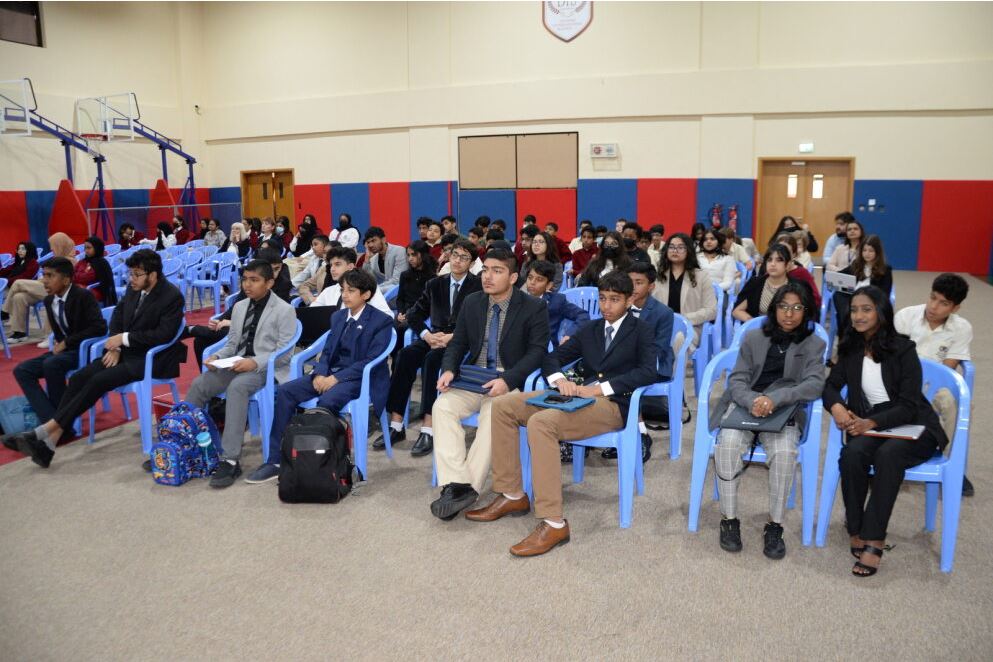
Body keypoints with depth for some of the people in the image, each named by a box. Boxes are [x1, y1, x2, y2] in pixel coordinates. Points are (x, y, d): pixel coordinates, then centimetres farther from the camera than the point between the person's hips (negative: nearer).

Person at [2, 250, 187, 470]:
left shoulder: (172, 296, -17)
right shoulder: (134, 288, 5)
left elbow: (165, 334, -23)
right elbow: (118, 312, 16)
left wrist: (125, 338, -20)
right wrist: (116, 346, 0)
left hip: (150, 358, -8)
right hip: (126, 351, 8)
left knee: (99, 381, -24)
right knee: (79, 377, -12)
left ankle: (47, 429, -18)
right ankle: (50, 439, -17)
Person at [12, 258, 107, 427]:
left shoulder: (84, 295, -14)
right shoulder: (49, 300, 7)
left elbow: (100, 327, -23)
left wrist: (67, 342, -20)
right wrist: (59, 344, -2)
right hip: (63, 349, 8)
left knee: (51, 364, -33)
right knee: (21, 370, -8)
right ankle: (50, 419, -19)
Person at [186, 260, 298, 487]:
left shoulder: (285, 310, -4)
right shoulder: (239, 307, 16)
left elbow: (284, 354, -10)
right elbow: (232, 343, 19)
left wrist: (254, 362, -24)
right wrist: (216, 357, -2)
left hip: (268, 368, -6)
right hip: (238, 364, 7)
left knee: (236, 387, -35)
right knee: (199, 384, -16)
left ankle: (230, 460, -33)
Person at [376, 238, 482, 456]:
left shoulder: (478, 286, 4)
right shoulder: (435, 284, 18)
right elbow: (413, 314, 15)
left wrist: (452, 337, -19)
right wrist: (427, 335, -5)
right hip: (435, 338, 4)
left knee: (432, 358, -35)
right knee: (406, 354, -26)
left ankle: (428, 429, -37)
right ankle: (396, 425, -25)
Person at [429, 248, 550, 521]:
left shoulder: (533, 307, -4)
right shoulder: (472, 302, 10)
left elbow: (537, 351, -10)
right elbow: (458, 343, 13)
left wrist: (507, 380, -25)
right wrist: (449, 370, -9)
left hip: (509, 382, -4)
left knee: (493, 416, -34)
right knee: (442, 406, -23)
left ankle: (467, 487, -24)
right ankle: (456, 485, -27)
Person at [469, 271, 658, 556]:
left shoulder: (642, 331, 7)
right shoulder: (590, 330, 24)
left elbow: (648, 372, -11)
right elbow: (552, 358, 21)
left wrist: (601, 387, -19)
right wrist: (560, 380, -3)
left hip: (613, 404, -7)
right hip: (580, 396, 7)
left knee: (540, 422, -34)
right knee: (502, 405, -8)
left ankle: (553, 523, -33)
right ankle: (512, 495, -4)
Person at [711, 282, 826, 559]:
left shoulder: (814, 345, 8)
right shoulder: (753, 337, 11)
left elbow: (815, 385, -9)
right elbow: (736, 380, 3)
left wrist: (775, 398, -27)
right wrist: (752, 401, -22)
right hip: (744, 405, 1)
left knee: (784, 451, -33)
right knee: (728, 444, -31)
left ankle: (775, 525, -16)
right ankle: (729, 519, -15)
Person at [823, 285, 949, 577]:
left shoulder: (903, 349, -7)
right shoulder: (851, 348, 7)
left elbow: (909, 405, -12)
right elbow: (831, 385, 6)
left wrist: (872, 422, -27)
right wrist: (836, 406, -18)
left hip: (912, 426, -3)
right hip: (868, 424, 3)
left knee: (888, 454, -35)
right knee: (852, 453, -30)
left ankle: (873, 540, -29)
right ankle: (856, 528, -16)